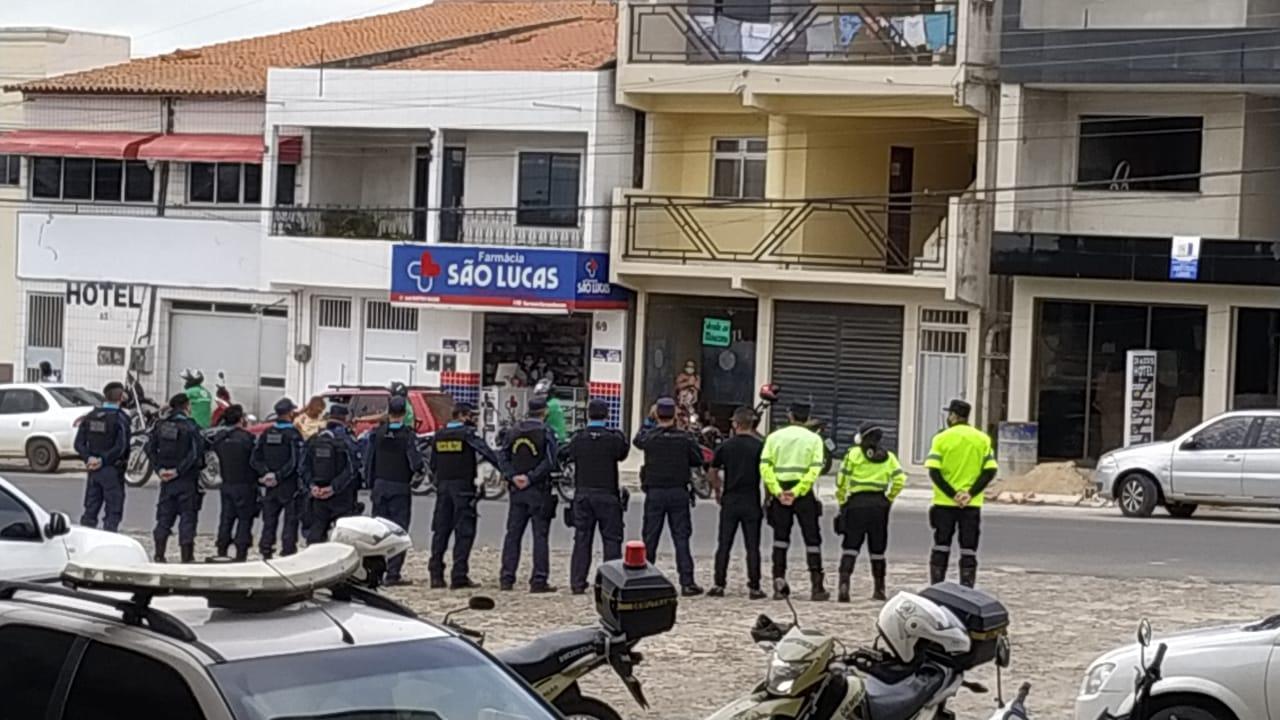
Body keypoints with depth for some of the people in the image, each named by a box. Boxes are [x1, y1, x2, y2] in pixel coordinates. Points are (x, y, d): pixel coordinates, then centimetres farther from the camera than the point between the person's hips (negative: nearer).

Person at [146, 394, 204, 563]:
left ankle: (159, 556, 11)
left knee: (164, 518, 11)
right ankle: (187, 558, 0)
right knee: (187, 518, 1)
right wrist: (179, 470, -14)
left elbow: (150, 448, 2)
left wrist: (159, 469, -1)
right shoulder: (190, 427, -10)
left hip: (167, 480, 5)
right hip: (187, 480, -5)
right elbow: (195, 453, -19)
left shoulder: (161, 426, 5)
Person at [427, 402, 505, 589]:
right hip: (463, 487, -6)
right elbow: (488, 453, -13)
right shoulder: (467, 434, -7)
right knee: (464, 532, -3)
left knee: (441, 530, 9)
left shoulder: (439, 436, 10)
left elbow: (432, 464, 14)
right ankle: (459, 577, -8)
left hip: (443, 485, 6)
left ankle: (436, 575, 7)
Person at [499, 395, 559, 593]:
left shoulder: (514, 431, 6)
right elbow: (550, 462, -16)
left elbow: (504, 458, 2)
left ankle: (507, 578, 8)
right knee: (540, 535, -1)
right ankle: (539, 580, -4)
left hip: (517, 489, 4)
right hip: (539, 491, -4)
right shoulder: (545, 432, -9)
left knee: (513, 534, 9)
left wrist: (514, 476, -5)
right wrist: (531, 478, -12)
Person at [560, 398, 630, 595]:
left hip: (582, 495, 3)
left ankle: (577, 582, 5)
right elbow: (623, 453, 6)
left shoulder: (578, 438, -2)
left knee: (581, 539, 7)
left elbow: (563, 455, 11)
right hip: (607, 495, -3)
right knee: (611, 539, 3)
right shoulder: (614, 438, -10)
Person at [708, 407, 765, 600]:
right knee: (752, 546, 3)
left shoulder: (725, 446, 0)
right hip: (752, 502, -1)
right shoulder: (759, 446, -6)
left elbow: (713, 473, 6)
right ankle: (754, 587, 2)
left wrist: (717, 492, 21)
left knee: (724, 545, 7)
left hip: (729, 502, 1)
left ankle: (719, 585, 5)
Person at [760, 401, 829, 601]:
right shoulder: (814, 439, 0)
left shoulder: (774, 437, 5)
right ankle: (817, 586, 0)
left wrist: (778, 492, -8)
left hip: (779, 492, 2)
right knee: (812, 539, 5)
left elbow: (764, 467, -4)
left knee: (780, 538, 11)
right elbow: (814, 470, -11)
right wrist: (796, 492, -14)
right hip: (803, 494, -2)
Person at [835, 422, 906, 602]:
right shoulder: (888, 457, 8)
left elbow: (842, 481, -3)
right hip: (879, 505, 3)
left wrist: (842, 501, 8)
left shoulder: (854, 454, 0)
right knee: (877, 549, 12)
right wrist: (889, 499, 10)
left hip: (857, 502, -3)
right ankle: (879, 589, 16)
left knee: (850, 546, -3)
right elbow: (899, 480, -1)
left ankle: (844, 583, -19)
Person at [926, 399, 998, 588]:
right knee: (968, 551, 4)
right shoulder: (982, 439, 4)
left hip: (944, 503, -1)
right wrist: (971, 493, -8)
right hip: (972, 505, 1)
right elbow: (990, 470, -3)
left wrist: (952, 494, -12)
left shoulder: (942, 438, -3)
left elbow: (934, 471, -12)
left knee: (941, 548, 7)